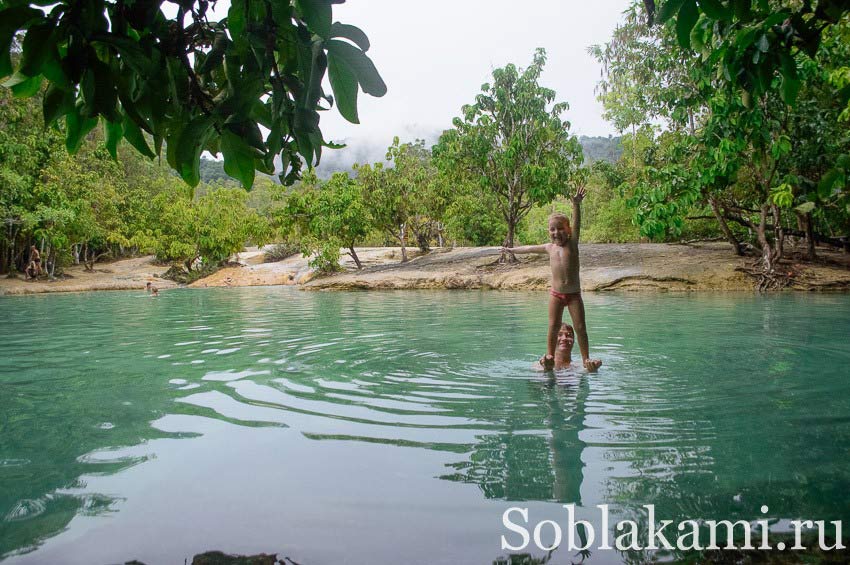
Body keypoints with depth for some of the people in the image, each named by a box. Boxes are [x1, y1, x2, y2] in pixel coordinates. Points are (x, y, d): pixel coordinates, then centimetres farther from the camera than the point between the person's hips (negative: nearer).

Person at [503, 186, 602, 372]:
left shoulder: (572, 244, -4)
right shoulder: (549, 247, 7)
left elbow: (577, 225, -20)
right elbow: (530, 248, 23)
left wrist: (576, 205, -36)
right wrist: (512, 250, 35)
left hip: (574, 294, -2)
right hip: (556, 293, 2)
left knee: (580, 327, -2)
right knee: (553, 326, 1)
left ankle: (586, 359, 6)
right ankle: (549, 356, 9)